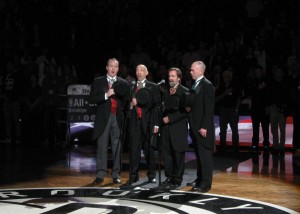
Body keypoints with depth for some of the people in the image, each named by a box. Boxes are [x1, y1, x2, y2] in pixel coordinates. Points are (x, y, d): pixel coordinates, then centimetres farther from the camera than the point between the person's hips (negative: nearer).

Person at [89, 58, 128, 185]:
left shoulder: (123, 83, 11)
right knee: (102, 146, -2)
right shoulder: (98, 82, 7)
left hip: (117, 117, 1)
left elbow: (126, 100, 11)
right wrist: (106, 95, -11)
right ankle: (100, 174, 2)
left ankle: (116, 174, 7)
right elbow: (92, 99, -1)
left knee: (117, 146, 2)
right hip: (103, 117, -1)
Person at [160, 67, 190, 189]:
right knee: (166, 154, 7)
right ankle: (169, 177, 17)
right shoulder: (166, 93, 17)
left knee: (178, 155, -1)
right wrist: (163, 118, 3)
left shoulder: (184, 92, -4)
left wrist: (170, 118, -13)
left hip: (178, 128, -6)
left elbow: (184, 111, -11)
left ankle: (177, 180, 4)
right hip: (166, 128, 6)